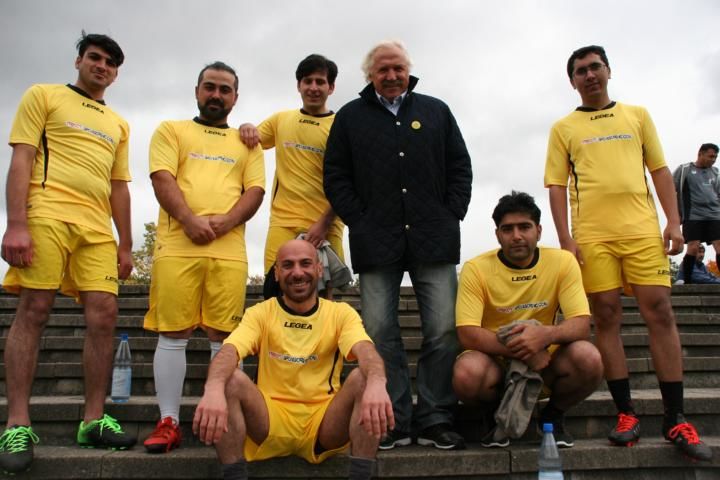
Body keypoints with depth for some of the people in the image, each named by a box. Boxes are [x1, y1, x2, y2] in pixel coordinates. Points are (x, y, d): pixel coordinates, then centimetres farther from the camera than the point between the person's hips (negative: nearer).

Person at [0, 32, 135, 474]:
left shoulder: (118, 125, 25)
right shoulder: (44, 96, 12)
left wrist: (126, 245, 15)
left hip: (97, 226, 5)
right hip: (48, 213, -4)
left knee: (104, 314, -5)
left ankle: (94, 420, 2)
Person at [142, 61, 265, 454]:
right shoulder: (171, 130, 16)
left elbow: (255, 191, 9)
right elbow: (162, 179, 2)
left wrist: (224, 223, -10)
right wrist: (190, 221, -15)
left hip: (229, 249, 1)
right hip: (177, 245, -1)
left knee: (224, 336, 0)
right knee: (172, 333, -1)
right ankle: (168, 423, 4)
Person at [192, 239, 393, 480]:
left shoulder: (341, 313, 1)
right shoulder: (260, 313, 1)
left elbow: (365, 350, -20)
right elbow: (229, 351, -18)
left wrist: (376, 384, -45)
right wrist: (213, 389, -43)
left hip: (325, 425, 0)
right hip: (272, 423, 0)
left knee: (362, 378, -26)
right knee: (231, 380, -26)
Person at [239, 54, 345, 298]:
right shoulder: (281, 119, 14)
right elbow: (250, 144, 24)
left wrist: (325, 223, -14)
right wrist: (246, 128, 0)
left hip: (325, 226, -2)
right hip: (283, 223, 2)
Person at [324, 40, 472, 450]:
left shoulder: (436, 111, 16)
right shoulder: (350, 117, 12)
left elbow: (461, 168, 13)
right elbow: (335, 177, 8)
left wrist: (451, 217, 2)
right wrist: (359, 223, -2)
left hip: (434, 241, 1)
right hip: (377, 243, 0)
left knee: (444, 331, -2)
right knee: (380, 333, 0)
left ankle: (436, 421, 9)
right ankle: (393, 423, 10)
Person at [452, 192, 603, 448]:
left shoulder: (562, 262, -6)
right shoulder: (476, 269, -11)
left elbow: (581, 325, -12)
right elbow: (467, 334, -19)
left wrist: (546, 334, -35)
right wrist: (522, 348, -30)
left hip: (545, 360, 2)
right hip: (495, 361, -1)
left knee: (588, 359, -29)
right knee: (466, 374, -35)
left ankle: (553, 414, 5)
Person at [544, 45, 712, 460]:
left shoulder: (637, 115, 17)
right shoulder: (564, 128, 12)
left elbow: (660, 170, 13)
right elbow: (557, 185, 6)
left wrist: (674, 222, 3)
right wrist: (565, 237, -4)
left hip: (643, 228, 1)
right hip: (592, 235, -1)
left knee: (660, 312, -5)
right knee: (607, 318, -1)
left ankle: (676, 418, 3)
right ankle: (626, 413, 7)